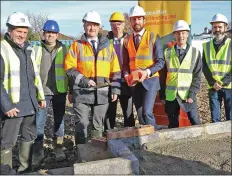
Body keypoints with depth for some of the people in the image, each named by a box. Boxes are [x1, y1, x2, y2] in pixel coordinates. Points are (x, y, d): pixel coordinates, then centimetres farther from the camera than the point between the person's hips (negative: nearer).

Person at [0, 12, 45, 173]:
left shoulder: (28, 49, 13)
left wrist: (41, 96, 16)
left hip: (30, 103, 7)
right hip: (13, 105, -7)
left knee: (29, 136, 16)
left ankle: (25, 168, 31)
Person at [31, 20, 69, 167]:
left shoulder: (64, 50, 2)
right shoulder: (37, 50, 2)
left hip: (59, 91, 0)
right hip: (42, 92, 0)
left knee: (59, 120, 11)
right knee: (39, 123, -1)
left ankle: (58, 148, 24)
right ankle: (38, 152, 9)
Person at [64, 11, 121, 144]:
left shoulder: (107, 45, 12)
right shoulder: (77, 45, 5)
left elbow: (115, 69, 10)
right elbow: (69, 68, -3)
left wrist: (115, 89, 3)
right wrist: (84, 80, -14)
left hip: (102, 92, 3)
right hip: (82, 92, -2)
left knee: (99, 125, 11)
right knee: (82, 123, -3)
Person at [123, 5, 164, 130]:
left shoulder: (153, 38, -2)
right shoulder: (127, 41, 10)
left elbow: (160, 62, -6)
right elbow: (126, 63, 12)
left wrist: (147, 72, -21)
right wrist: (126, 75, -8)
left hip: (150, 80, -4)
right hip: (134, 82, 4)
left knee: (147, 112, -16)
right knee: (140, 115, 8)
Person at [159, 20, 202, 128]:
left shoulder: (195, 52, 1)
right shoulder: (167, 52, 4)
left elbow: (197, 76, -1)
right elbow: (163, 75, 6)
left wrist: (192, 94, -10)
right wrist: (162, 94, 2)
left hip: (188, 95, -1)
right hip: (170, 95, 1)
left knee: (195, 123, 0)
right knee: (173, 125, 10)